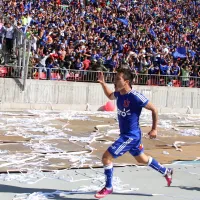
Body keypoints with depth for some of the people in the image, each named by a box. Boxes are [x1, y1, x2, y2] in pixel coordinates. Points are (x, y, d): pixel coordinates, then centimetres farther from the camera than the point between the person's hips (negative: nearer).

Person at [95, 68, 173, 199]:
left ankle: (108, 188, 9)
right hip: (126, 134, 9)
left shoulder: (136, 97, -24)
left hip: (131, 136, -9)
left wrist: (154, 129, -10)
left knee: (106, 157, -9)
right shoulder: (118, 94, -2)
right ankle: (166, 172, 44)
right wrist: (103, 83, 6)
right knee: (142, 159, 25)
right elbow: (110, 96, 23)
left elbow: (154, 109, -14)